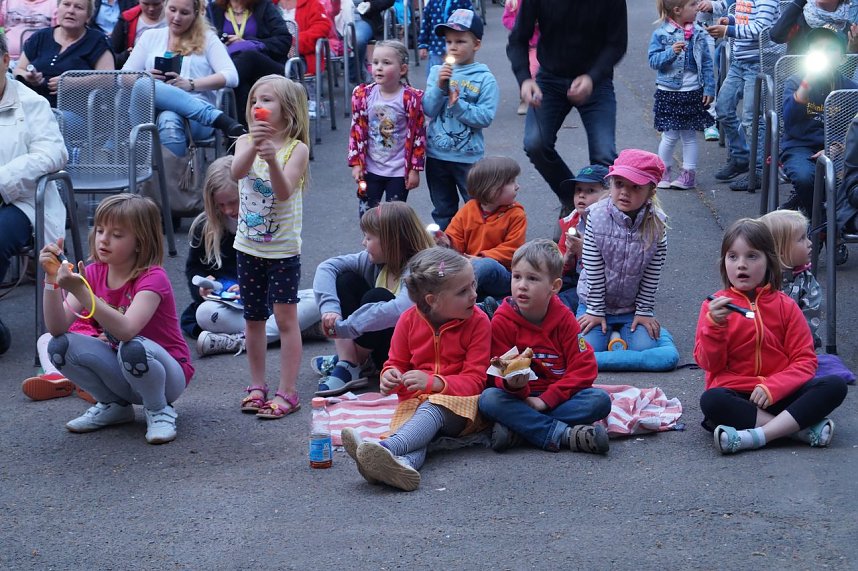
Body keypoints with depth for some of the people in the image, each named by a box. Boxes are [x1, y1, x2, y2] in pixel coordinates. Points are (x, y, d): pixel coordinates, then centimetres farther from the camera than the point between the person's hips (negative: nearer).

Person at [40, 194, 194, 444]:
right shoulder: (93, 273, -2)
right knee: (60, 346, -18)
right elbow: (57, 328, -14)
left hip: (168, 375, -5)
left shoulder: (153, 278, -20)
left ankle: (159, 410, -8)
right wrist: (52, 279, -26)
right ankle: (113, 405, 5)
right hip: (120, 373, 6)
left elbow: (126, 330, -39)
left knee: (133, 348, -38)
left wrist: (81, 291, -45)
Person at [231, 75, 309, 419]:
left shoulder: (297, 148, -11)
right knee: (253, 317, 13)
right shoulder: (246, 142, -2)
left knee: (285, 317, -2)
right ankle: (257, 386, 25)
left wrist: (272, 158, -41)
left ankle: (287, 392, 3)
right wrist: (255, 145, -42)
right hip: (249, 246, 4)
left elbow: (284, 192, -25)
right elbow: (237, 172, -25)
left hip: (284, 248, -4)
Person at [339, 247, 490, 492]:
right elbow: (397, 363, 16)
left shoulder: (478, 321, -5)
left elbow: (474, 381, -8)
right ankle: (404, 463, -71)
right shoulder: (409, 320, 3)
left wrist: (433, 382, -25)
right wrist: (389, 376, -11)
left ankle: (386, 447, -66)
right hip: (415, 401, 2)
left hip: (460, 404, -2)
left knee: (433, 409, -38)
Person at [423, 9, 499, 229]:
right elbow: (428, 110, -6)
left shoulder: (485, 79, -8)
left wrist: (457, 105, -24)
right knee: (443, 211, 17)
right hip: (436, 154, 4)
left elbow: (486, 117, -16)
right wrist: (439, 87, -20)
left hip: (469, 156, -3)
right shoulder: (437, 72, 2)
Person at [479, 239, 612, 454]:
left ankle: (516, 427, -28)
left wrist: (546, 400, -16)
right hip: (519, 400, -1)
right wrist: (513, 385, -32)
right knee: (488, 398, -31)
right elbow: (500, 376, -6)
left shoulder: (564, 318, -2)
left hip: (557, 397, 1)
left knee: (600, 400, -25)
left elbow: (584, 368, -7)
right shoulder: (502, 321, -5)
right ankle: (565, 435, -34)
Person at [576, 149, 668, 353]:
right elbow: (593, 270, -13)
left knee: (644, 348, -15)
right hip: (597, 301, -1)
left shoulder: (656, 223, -15)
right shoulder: (597, 216, -18)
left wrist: (644, 311, -4)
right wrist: (595, 311, -10)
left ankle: (621, 330, 19)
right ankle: (607, 329, 19)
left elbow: (652, 274, -6)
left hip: (633, 306, 1)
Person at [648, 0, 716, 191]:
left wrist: (709, 89, 1)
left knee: (689, 135, 8)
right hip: (668, 92, -2)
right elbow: (653, 61, -9)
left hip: (693, 92, 2)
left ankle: (689, 174, 16)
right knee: (670, 136, 2)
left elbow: (707, 63, 5)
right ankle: (663, 172, 17)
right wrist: (670, 52, -24)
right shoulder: (661, 33, -6)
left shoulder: (699, 33, 2)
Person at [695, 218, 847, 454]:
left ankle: (757, 436, -33)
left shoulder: (785, 306, 7)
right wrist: (715, 324, -17)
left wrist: (772, 387, -15)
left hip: (778, 393, 2)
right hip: (736, 396, -2)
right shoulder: (715, 306, 4)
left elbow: (805, 360, 2)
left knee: (835, 386, -22)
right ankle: (805, 427, -29)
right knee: (711, 400, -36)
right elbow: (709, 363, -1)